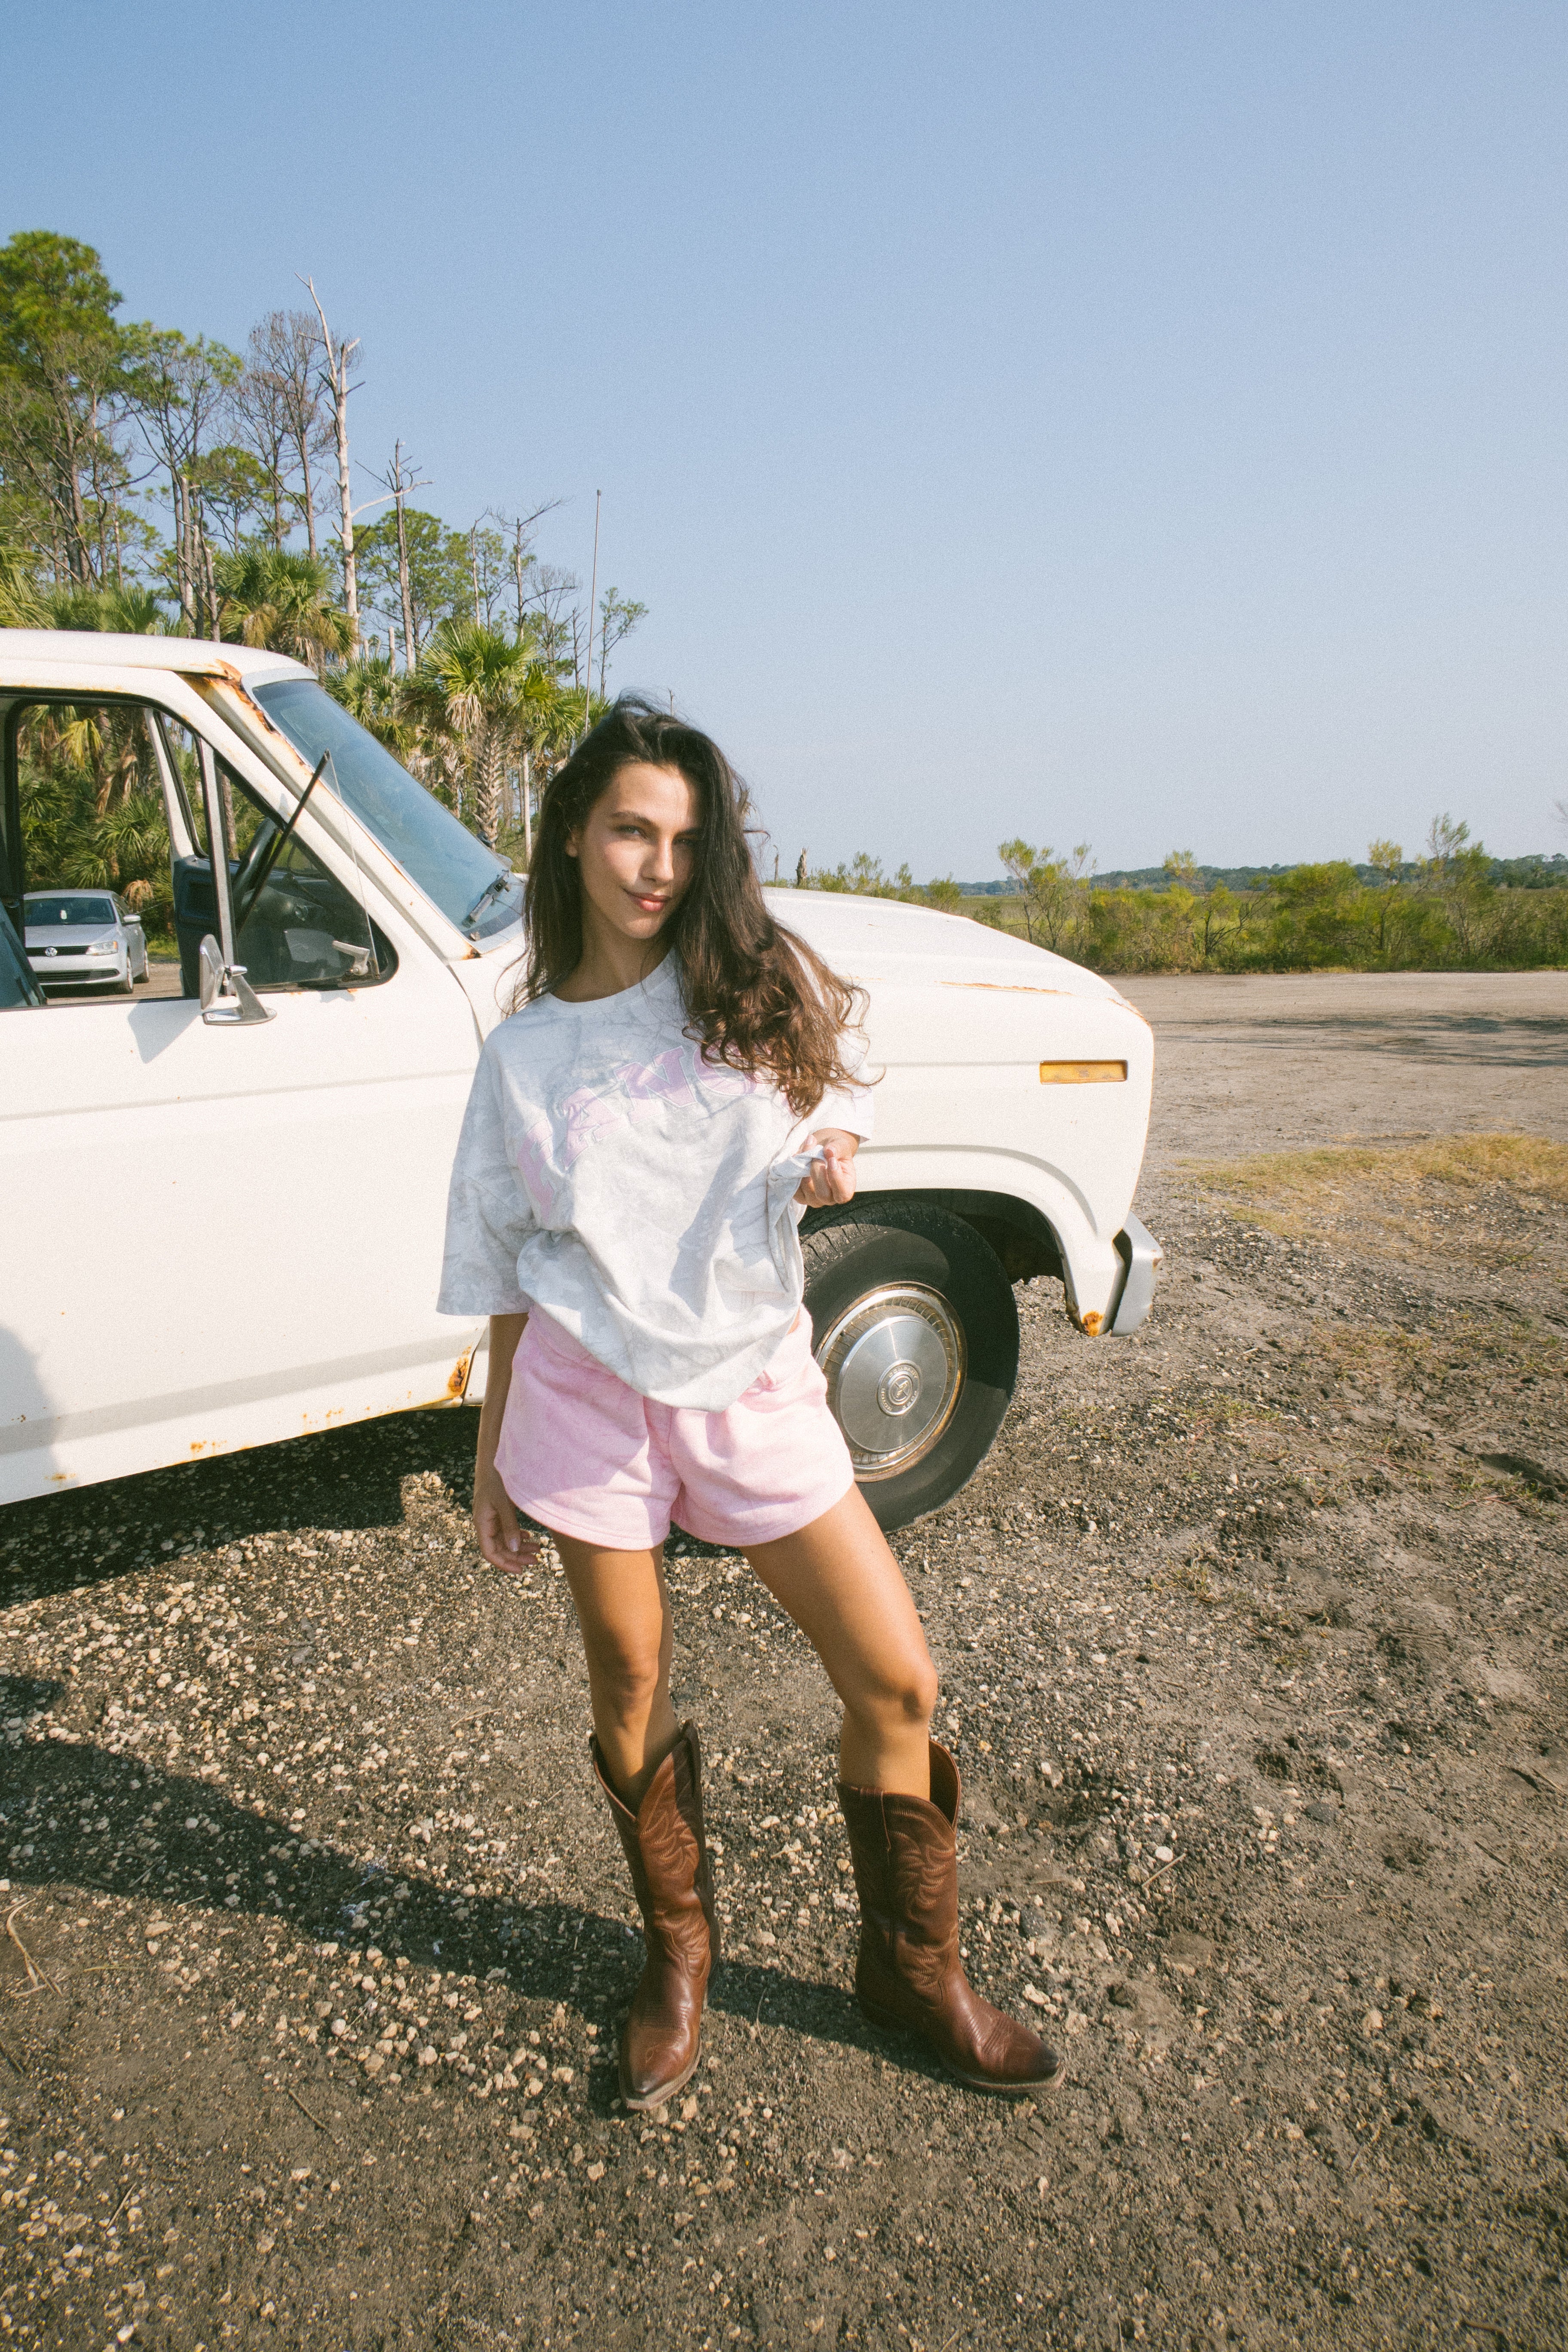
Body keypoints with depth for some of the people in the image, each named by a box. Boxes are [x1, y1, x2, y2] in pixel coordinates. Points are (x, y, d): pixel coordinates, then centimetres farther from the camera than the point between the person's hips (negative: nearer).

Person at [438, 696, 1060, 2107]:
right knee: (631, 1688, 11)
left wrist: (829, 1161, -12)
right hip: (590, 1389, 0)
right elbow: (507, 1272, 8)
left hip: (752, 1378, 1)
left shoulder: (760, 984, 1)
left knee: (897, 1682, 1)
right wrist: (492, 1452, 9)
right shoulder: (526, 1050, 3)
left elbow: (834, 1112, 13)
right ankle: (679, 1954, 38)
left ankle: (914, 1970, 26)